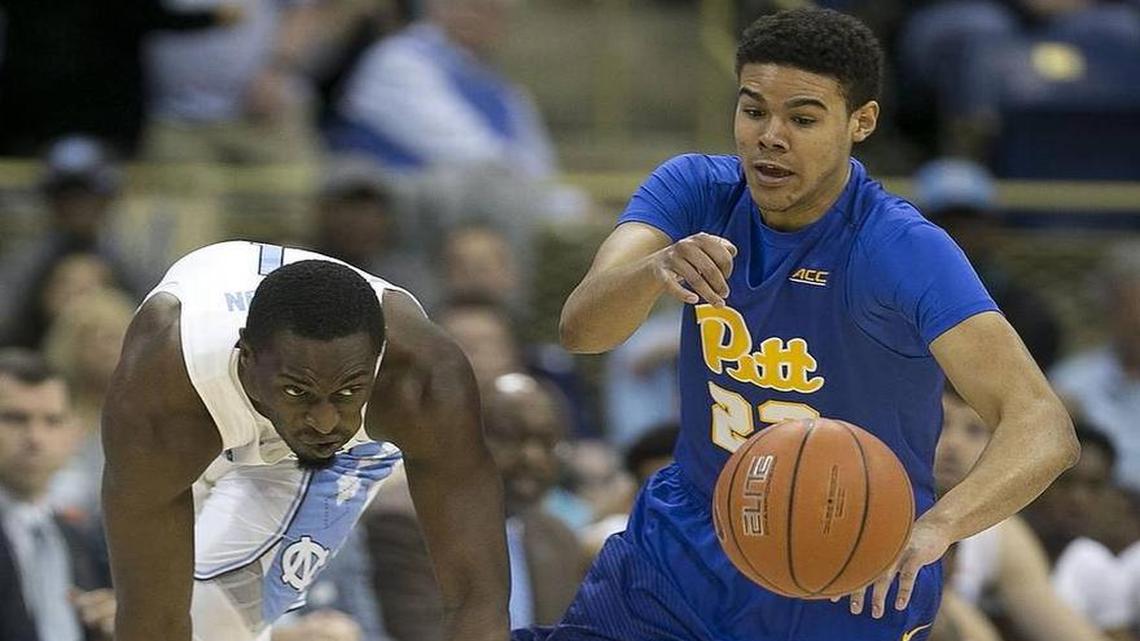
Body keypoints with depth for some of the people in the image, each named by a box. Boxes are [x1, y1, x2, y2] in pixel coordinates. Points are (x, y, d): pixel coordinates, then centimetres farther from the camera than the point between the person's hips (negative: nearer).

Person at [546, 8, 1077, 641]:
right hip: (679, 558, 4)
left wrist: (935, 526, -53)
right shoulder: (696, 191, -9)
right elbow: (580, 327, -22)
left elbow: (1044, 427, -33)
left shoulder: (905, 252, -23)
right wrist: (658, 269, -45)